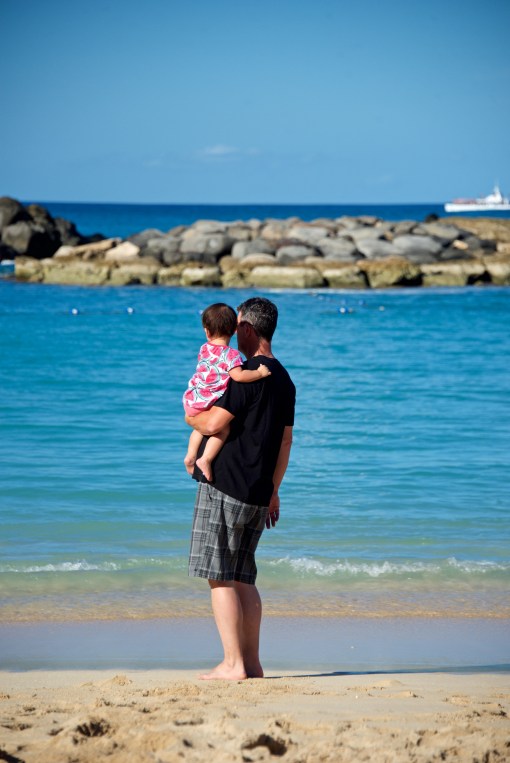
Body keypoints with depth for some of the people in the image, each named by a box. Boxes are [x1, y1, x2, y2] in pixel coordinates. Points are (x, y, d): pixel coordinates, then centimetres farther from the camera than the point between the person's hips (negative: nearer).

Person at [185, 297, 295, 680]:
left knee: (220, 578, -5)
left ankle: (233, 664, -6)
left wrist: (191, 417, 2)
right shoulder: (284, 379, 14)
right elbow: (286, 440, 20)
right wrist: (272, 490, 26)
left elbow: (214, 423, -20)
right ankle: (251, 662, 13)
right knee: (242, 578, 13)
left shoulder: (246, 373, -14)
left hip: (224, 486, -9)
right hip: (258, 492, 9)